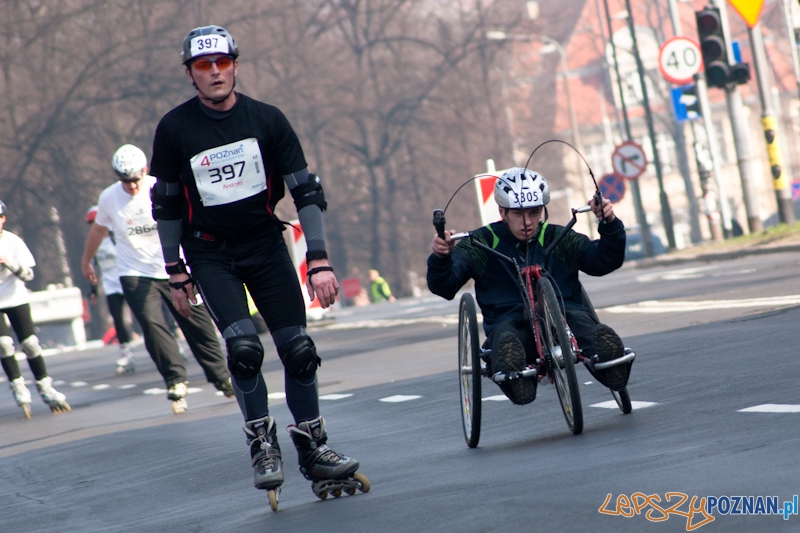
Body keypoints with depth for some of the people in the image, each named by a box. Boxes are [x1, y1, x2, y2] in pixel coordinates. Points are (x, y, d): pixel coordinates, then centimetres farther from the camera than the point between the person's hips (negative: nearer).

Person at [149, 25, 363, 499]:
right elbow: (167, 203, 3)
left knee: (298, 348, -4)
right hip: (209, 252, -1)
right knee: (244, 346, -20)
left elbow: (306, 190, -4)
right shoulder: (174, 129, -8)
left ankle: (313, 449, 11)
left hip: (265, 244, 2)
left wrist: (320, 261, -10)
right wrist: (176, 273, 3)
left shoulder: (267, 119, -7)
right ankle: (262, 444, -3)